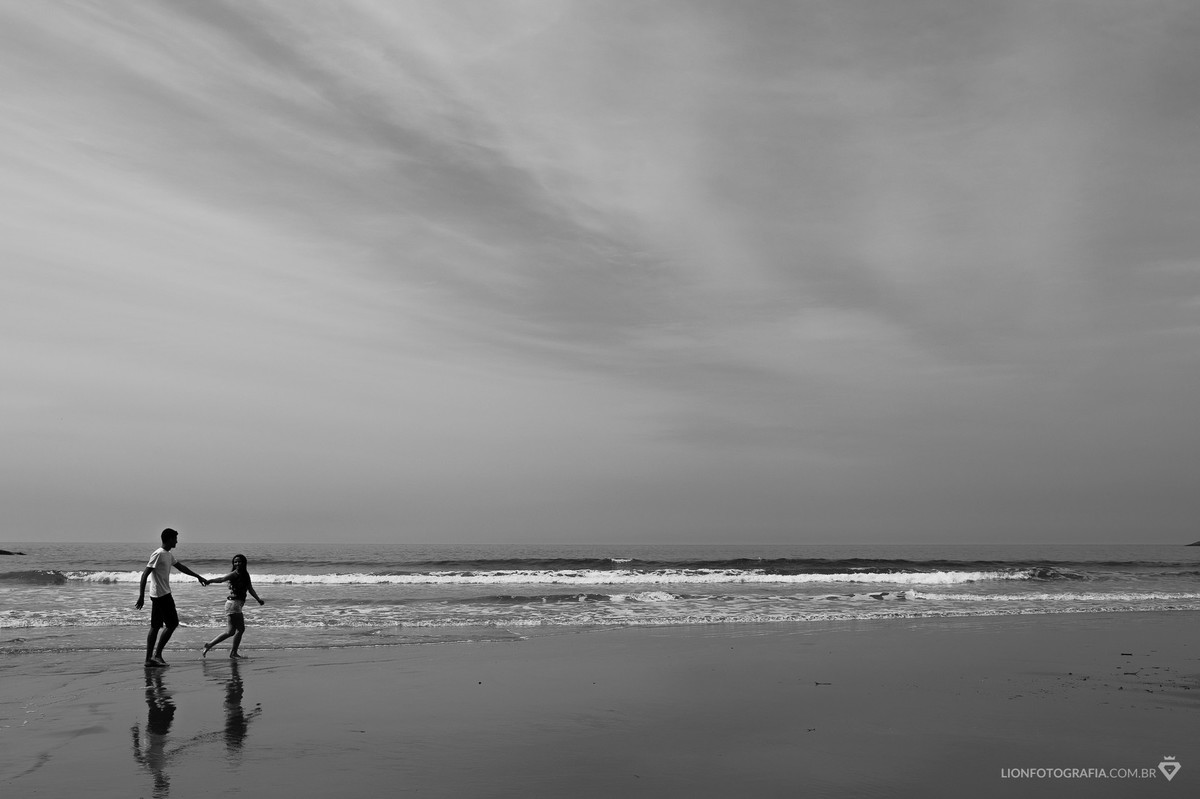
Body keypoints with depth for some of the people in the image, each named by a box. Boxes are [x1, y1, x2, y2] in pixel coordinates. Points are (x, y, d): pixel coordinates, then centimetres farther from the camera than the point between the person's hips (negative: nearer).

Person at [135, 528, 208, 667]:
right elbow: (145, 574, -19)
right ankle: (157, 655, -4)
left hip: (158, 596, 10)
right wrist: (141, 596, -23)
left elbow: (181, 567, 28)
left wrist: (198, 577, 33)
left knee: (156, 626, 9)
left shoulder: (168, 555, 14)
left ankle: (149, 659, 11)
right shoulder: (158, 554, -15)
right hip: (162, 595, -10)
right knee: (172, 624, -6)